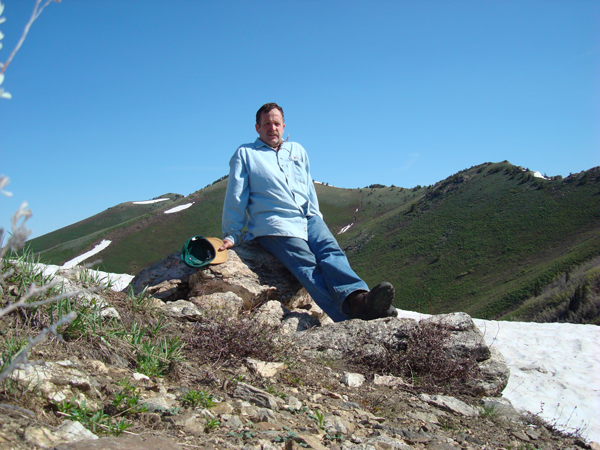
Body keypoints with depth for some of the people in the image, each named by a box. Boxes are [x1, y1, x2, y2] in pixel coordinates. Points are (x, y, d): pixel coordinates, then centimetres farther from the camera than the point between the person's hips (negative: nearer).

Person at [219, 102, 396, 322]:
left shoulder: (297, 151, 29)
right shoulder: (245, 154, 17)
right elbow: (235, 199, 13)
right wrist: (231, 235, 7)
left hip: (308, 218, 4)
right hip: (274, 223, -4)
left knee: (330, 249, -30)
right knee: (306, 264, -32)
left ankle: (357, 298, -57)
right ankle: (348, 319, -53)